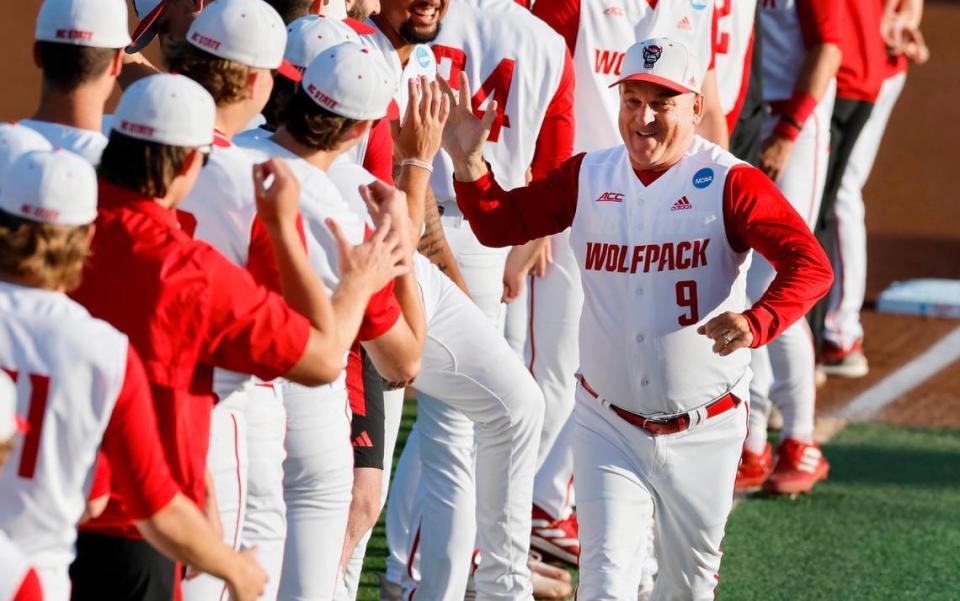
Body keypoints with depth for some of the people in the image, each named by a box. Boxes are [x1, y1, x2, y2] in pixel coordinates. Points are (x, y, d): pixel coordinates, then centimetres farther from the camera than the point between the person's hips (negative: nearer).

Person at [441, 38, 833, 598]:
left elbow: (811, 265, -21)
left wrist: (757, 322, -40)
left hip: (703, 432, -2)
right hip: (608, 424, 2)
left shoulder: (730, 184, -11)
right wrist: (469, 162, -13)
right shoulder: (588, 177, 2)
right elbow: (500, 224, 6)